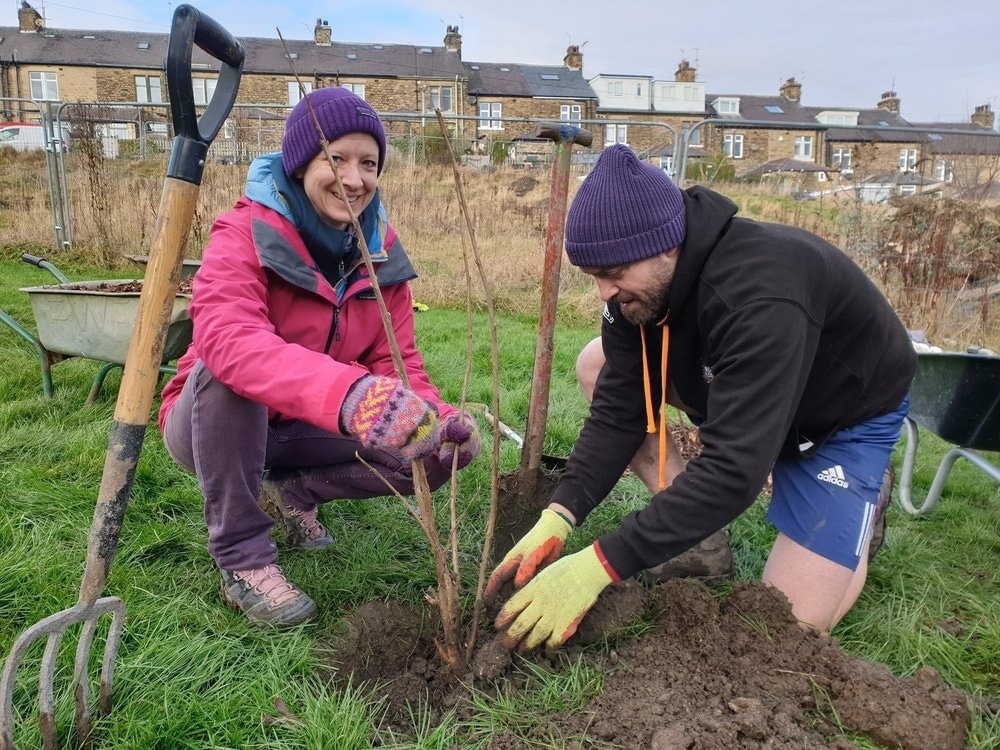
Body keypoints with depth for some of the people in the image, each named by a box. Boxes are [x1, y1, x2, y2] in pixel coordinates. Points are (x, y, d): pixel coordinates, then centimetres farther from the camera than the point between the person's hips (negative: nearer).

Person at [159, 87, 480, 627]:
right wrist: (346, 394, -63)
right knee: (227, 368, -38)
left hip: (306, 432, 4)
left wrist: (433, 416, -32)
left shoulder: (382, 252, -6)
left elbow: (397, 361, -8)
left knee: (451, 446, -14)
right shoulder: (245, 236, -23)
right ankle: (240, 557, -20)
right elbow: (228, 337, -45)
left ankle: (295, 491, 6)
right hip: (214, 425, -4)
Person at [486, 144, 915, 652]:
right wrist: (559, 516, -27)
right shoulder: (640, 283, -19)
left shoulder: (759, 295, -42)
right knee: (598, 365, -9)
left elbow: (734, 468, -46)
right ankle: (695, 529, -1)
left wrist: (597, 566, -47)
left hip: (847, 413, -6)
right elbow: (619, 409, -15)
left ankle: (860, 504, 16)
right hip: (742, 392, 7)